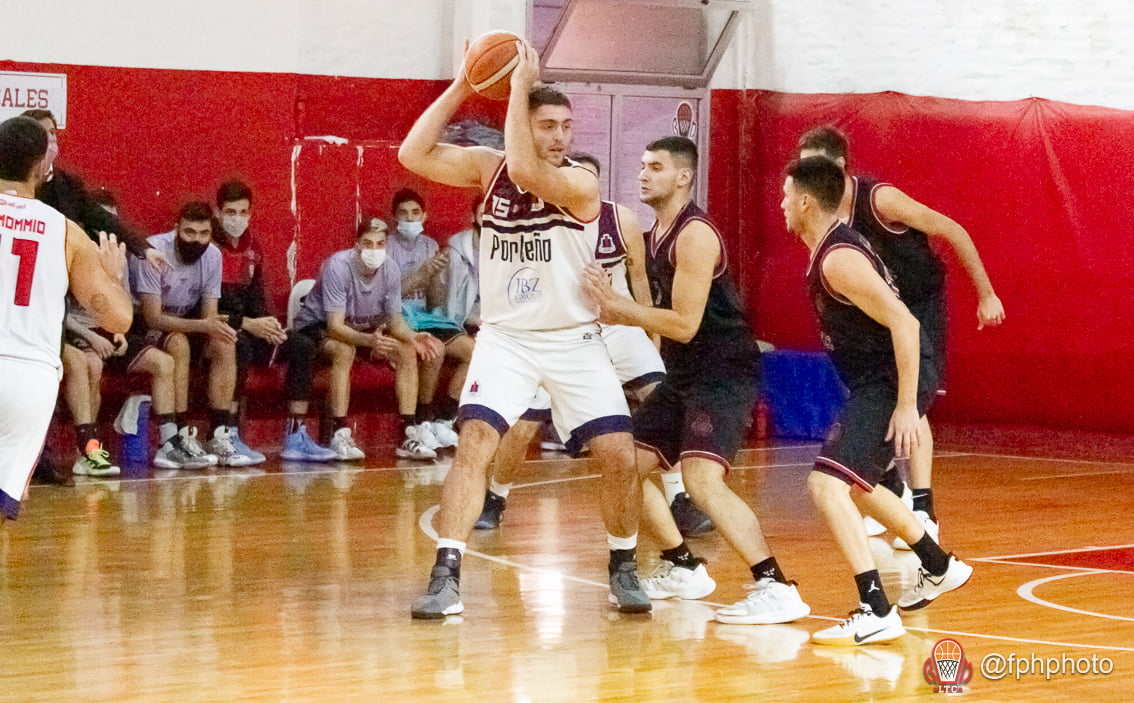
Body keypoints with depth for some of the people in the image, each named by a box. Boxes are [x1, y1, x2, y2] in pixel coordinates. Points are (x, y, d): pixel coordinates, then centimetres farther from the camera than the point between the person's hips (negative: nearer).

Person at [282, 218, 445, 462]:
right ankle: (339, 436, -37)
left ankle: (408, 436, -14)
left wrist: (413, 337, -27)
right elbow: (335, 326, -33)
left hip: (363, 328, 6)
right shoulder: (338, 266, -30)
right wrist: (369, 340, -49)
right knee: (344, 350, -37)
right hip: (317, 326, -6)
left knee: (407, 352, -14)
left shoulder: (390, 270, -13)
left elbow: (394, 318, -5)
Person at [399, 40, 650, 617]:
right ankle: (445, 578, -16)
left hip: (574, 340, -1)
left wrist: (520, 86, -28)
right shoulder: (489, 168, -2)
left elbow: (526, 170, -33)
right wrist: (460, 88, -16)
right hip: (505, 338, 1)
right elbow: (412, 155, -12)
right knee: (473, 445, -17)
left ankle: (623, 570, 17)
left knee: (620, 456, -5)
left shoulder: (581, 184, -13)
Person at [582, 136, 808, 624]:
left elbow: (684, 324, -23)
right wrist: (617, 314, 5)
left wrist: (616, 306, -18)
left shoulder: (695, 235, -18)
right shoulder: (656, 236, 12)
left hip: (724, 374, -10)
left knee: (702, 479, -26)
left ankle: (776, 588, -25)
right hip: (684, 377, 10)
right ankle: (683, 569, 27)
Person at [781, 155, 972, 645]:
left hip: (893, 383, -11)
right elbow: (886, 317, 23)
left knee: (826, 484, -20)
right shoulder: (833, 248, 12)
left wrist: (907, 405, -27)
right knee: (852, 484, 27)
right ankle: (939, 568, 43)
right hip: (877, 383, 11)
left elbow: (904, 323, -26)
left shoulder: (838, 259, -20)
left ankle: (876, 613, -24)